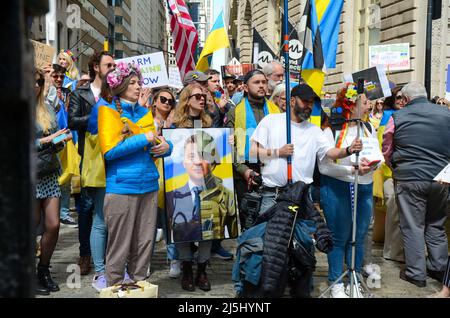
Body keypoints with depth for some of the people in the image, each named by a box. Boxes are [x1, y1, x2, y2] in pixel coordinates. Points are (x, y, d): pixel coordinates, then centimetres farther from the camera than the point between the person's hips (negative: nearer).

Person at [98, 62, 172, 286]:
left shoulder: (145, 113, 16)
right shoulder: (108, 111, -1)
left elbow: (157, 143, 22)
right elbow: (109, 150, -12)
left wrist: (166, 146, -1)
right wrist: (143, 139, -12)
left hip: (149, 186, 6)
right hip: (122, 187, -5)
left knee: (144, 244, 10)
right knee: (120, 247, 0)